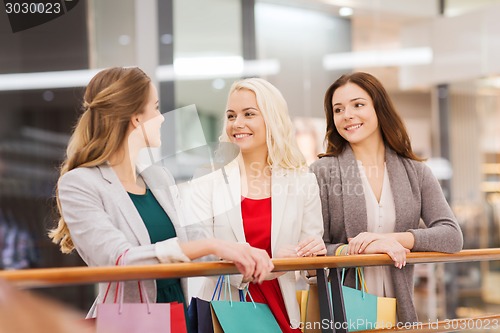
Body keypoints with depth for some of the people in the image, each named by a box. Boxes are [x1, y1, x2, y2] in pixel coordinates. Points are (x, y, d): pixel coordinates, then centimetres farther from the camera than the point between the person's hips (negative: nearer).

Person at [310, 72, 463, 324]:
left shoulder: (416, 173, 5)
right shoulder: (322, 172, -2)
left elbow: (452, 236, -4)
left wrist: (393, 238, -18)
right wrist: (363, 249, -22)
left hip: (398, 313, 2)